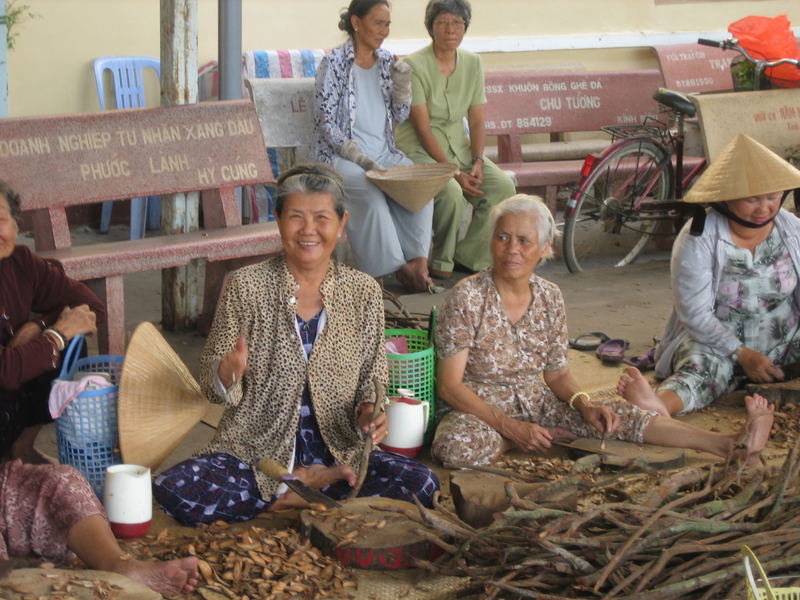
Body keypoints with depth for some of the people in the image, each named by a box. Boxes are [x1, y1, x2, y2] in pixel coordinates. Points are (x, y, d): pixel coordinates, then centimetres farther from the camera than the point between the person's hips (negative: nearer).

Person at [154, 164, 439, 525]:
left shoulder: (363, 292, 2)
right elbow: (211, 385, 0)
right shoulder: (245, 286, -3)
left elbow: (372, 382, 8)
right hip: (255, 452, -1)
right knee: (172, 488, -28)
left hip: (337, 451, 1)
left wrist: (368, 414, -14)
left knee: (421, 484, -25)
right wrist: (228, 373, -24)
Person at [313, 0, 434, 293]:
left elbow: (400, 116, 17)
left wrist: (402, 83, -2)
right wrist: (361, 158, -19)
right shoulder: (334, 62, -4)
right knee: (371, 192, -34)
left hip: (384, 152, 5)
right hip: (342, 155, -5)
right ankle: (399, 267, -26)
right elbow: (325, 121, -9)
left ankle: (418, 261, -25)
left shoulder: (387, 62, 13)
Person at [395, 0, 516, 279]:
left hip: (458, 145, 6)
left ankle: (470, 255, -3)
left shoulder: (472, 63, 5)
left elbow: (477, 121, 6)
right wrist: (455, 172, -23)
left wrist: (478, 161, -11)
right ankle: (441, 261, -10)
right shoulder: (415, 65, -14)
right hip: (420, 149, -6)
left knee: (503, 186, -18)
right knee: (451, 191, -33)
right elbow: (423, 128, -17)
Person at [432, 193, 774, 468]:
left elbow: (557, 373, 8)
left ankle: (731, 446, -21)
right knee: (457, 447, -40)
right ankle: (549, 436, -14)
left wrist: (583, 404, -15)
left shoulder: (550, 298, 0)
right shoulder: (467, 297, -17)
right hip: (480, 407, -4)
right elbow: (450, 385, -18)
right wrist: (510, 427, -28)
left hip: (536, 402, 5)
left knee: (618, 416, -16)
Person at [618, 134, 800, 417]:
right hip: (716, 340, -8)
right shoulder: (698, 239, -11)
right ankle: (657, 406, -68)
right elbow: (695, 313, -13)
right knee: (702, 365, -39)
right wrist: (742, 355, -21)